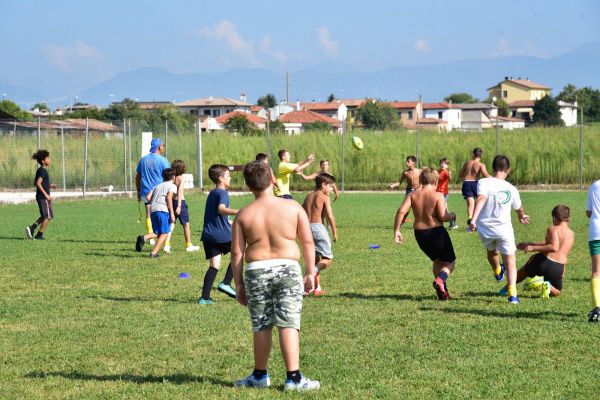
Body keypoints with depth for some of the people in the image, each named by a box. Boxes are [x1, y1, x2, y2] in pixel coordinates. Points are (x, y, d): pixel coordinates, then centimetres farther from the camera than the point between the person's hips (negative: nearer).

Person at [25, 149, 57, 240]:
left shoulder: (40, 170, 13)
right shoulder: (43, 171, -16)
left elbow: (35, 183, 20)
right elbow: (38, 183, -26)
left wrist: (49, 186, 14)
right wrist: (46, 194, -24)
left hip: (40, 196, 9)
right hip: (44, 197, -9)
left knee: (44, 216, 18)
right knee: (48, 216, 0)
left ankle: (31, 228, 5)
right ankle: (39, 235, 3)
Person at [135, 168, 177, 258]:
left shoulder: (157, 186, 27)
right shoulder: (172, 186, 10)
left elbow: (148, 197, 14)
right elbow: (169, 197, -8)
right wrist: (172, 213, -9)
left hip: (152, 210, 6)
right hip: (162, 210, -6)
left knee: (157, 233, 13)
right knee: (164, 233, 1)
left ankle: (144, 238, -15)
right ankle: (154, 253, -10)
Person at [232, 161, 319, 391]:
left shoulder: (244, 215, 0)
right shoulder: (293, 208, -1)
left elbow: (237, 253, 1)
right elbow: (308, 242, 1)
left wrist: (239, 284, 9)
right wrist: (310, 273, 9)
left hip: (256, 271, 1)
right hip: (287, 269, -1)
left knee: (261, 327, 12)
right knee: (288, 324, -1)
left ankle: (260, 376, 25)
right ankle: (293, 378, -6)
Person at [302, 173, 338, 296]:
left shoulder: (308, 196, 15)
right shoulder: (324, 197, -3)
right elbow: (330, 216, -12)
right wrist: (334, 232, -3)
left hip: (307, 227, 6)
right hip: (318, 227, -6)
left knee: (315, 258, 15)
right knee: (327, 258, 2)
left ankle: (317, 288, 14)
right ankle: (313, 271, -28)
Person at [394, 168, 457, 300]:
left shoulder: (413, 195, 1)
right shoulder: (437, 195, -12)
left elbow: (401, 211, -10)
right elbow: (443, 217, -18)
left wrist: (396, 230, -6)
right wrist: (452, 215, 4)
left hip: (419, 234, 5)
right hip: (436, 233, -5)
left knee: (437, 261, 27)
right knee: (450, 261, 12)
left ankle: (442, 291, 21)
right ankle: (440, 280, -18)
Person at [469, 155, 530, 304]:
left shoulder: (484, 182, -8)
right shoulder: (511, 189, 2)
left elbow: (481, 198, -27)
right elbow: (519, 209, 20)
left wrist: (473, 219, -33)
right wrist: (522, 216, 43)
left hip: (485, 229, 0)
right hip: (504, 229, 0)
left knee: (491, 251, 30)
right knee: (510, 261, 8)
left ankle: (498, 272, 57)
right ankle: (512, 294, -7)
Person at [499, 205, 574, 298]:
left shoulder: (553, 229, -7)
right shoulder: (571, 234, 15)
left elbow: (554, 248, -27)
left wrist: (533, 248, -20)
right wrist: (529, 244, 27)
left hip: (543, 261, -3)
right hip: (558, 268, 3)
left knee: (524, 271, 31)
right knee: (556, 293, 26)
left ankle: (506, 288, 41)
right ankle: (549, 287, -7)